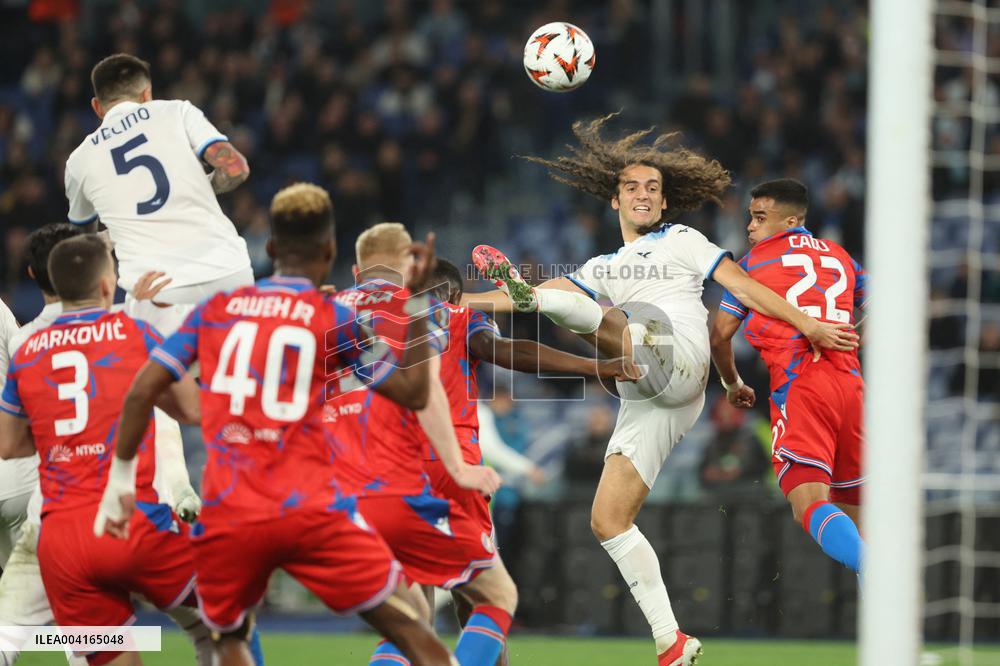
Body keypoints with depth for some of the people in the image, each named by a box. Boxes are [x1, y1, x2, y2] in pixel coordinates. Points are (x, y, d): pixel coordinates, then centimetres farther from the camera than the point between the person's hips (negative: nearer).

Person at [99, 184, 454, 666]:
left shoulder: (214, 311, 10)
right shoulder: (335, 321, 2)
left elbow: (142, 391, 5)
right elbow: (412, 392, 8)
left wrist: (120, 478, 14)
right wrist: (416, 303, 12)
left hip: (227, 515, 2)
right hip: (311, 512, -2)